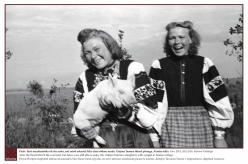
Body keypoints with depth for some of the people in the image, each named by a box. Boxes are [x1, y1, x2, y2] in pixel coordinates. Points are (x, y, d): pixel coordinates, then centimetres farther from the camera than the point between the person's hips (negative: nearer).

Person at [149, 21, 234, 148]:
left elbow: (218, 100, -1)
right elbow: (154, 101, -5)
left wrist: (219, 135, -3)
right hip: (171, 127, 0)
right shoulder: (159, 66, 0)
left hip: (201, 126, 1)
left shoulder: (204, 64, 1)